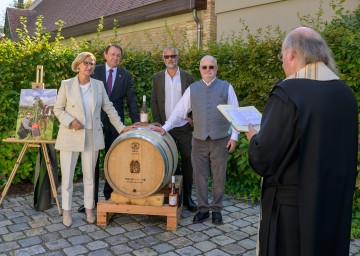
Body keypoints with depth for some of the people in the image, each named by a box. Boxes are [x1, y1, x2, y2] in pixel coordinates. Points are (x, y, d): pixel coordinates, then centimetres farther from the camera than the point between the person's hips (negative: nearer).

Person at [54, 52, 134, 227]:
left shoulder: (99, 85, 4)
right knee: (67, 175, 5)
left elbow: (109, 108, 8)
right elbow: (57, 109, 1)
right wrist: (70, 121, -16)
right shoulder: (66, 85, -3)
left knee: (89, 175, 10)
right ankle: (67, 211, 19)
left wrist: (121, 127, 5)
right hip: (70, 136, -2)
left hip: (92, 137, 2)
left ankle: (89, 210, 22)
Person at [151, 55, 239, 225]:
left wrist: (234, 136, -4)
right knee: (200, 176, 7)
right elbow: (179, 111, 5)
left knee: (218, 176, 8)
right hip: (199, 140, 2)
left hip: (221, 140, -1)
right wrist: (165, 128, -4)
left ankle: (216, 209, 23)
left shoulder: (226, 87, 3)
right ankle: (202, 209, 22)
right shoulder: (192, 89, 7)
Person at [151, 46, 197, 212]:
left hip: (184, 127, -1)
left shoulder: (188, 77, 4)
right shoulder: (157, 78, 8)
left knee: (187, 161, -1)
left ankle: (187, 196, 11)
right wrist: (157, 121, -1)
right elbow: (154, 101, 8)